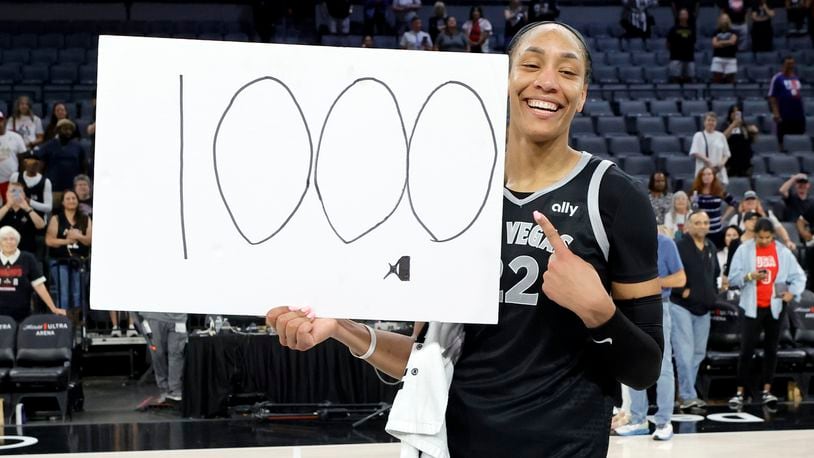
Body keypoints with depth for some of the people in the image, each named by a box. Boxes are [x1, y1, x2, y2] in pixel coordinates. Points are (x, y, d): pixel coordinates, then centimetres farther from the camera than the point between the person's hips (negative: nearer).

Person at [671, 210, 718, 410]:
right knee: (685, 353, -12)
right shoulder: (680, 246, -11)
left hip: (703, 309, 8)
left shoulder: (711, 248, 13)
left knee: (699, 353, 11)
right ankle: (688, 396, -10)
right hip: (681, 306, -8)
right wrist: (682, 291, -16)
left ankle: (686, 394, 21)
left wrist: (713, 293, 12)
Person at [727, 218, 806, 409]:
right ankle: (739, 393, -2)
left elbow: (799, 276, 7)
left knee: (771, 349, 6)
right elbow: (733, 277, -4)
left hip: (775, 307, 2)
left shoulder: (783, 252, 3)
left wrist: (792, 292, -9)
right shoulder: (744, 250, -2)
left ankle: (767, 391, 13)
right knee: (747, 350, -6)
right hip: (752, 307, -2)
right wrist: (749, 276, -20)